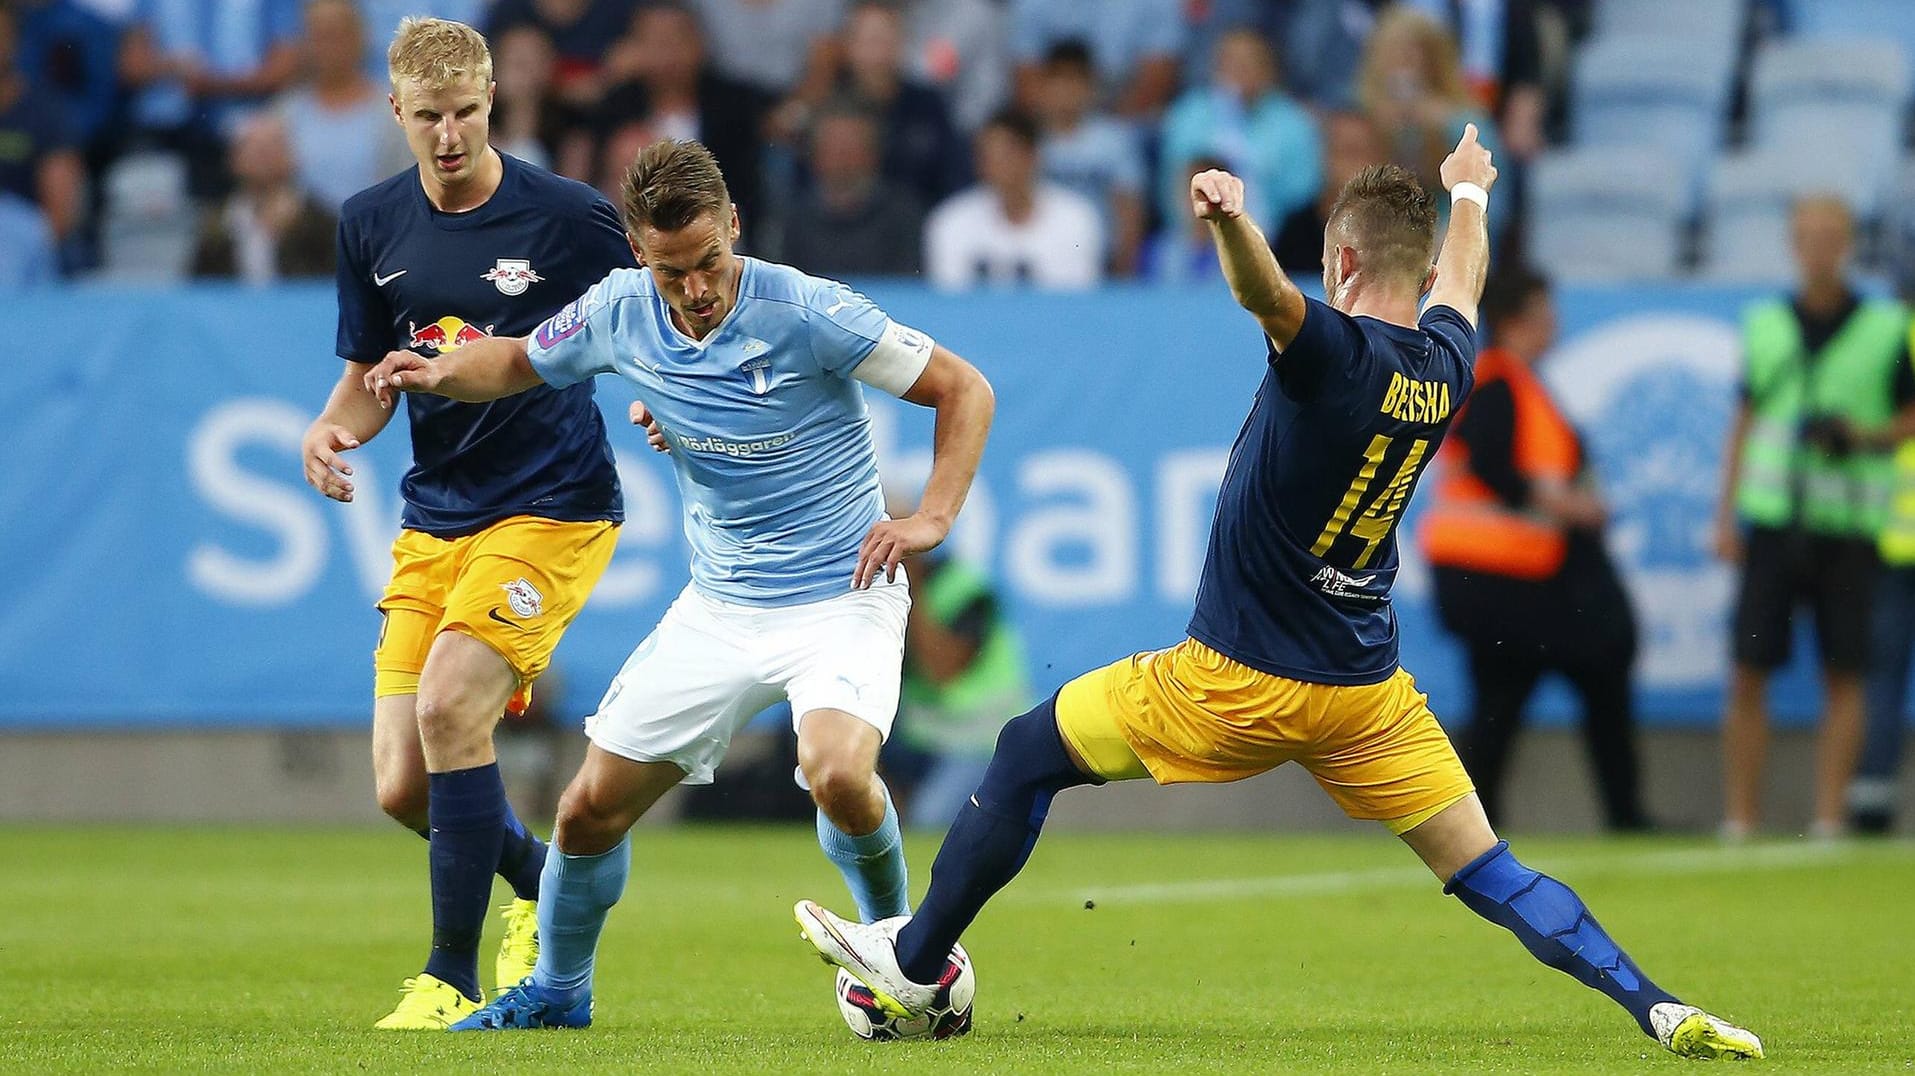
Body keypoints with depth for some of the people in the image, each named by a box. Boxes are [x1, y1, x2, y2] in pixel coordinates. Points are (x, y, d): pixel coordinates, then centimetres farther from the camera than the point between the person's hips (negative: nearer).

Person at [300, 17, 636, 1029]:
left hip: (553, 508, -5)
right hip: (433, 520, 5)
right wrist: (332, 430, -6)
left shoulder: (567, 216, -9)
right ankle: (541, 887, 30)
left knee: (449, 704, -24)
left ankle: (452, 977, -11)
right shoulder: (371, 224, 5)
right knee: (401, 787, -2)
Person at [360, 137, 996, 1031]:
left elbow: (965, 389, -10)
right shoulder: (619, 314, -6)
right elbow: (520, 361, 16)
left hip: (840, 597, -5)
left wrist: (932, 516, -20)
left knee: (838, 773, -33)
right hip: (718, 610, 5)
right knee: (591, 807, 4)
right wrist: (440, 374, -5)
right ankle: (556, 992, 31)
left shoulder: (807, 313, -20)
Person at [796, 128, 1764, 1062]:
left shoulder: (1337, 352, -19)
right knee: (1489, 875, 4)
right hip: (1367, 697, 5)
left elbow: (1264, 291, -43)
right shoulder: (1445, 366, 2)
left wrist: (1231, 220, -63)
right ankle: (1657, 1007, -12)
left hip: (1235, 684, -5)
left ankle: (917, 961, 21)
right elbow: (1460, 279, 26)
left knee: (1028, 756, 13)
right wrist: (1469, 194, 48)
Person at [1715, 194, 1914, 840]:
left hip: (1848, 526, -2)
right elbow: (1744, 423, 15)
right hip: (1773, 520, 2)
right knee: (1749, 673, -2)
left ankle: (1828, 820, 4)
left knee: (1844, 676, -1)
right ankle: (1739, 822, 2)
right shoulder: (1766, 326, 10)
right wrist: (1725, 519, 9)